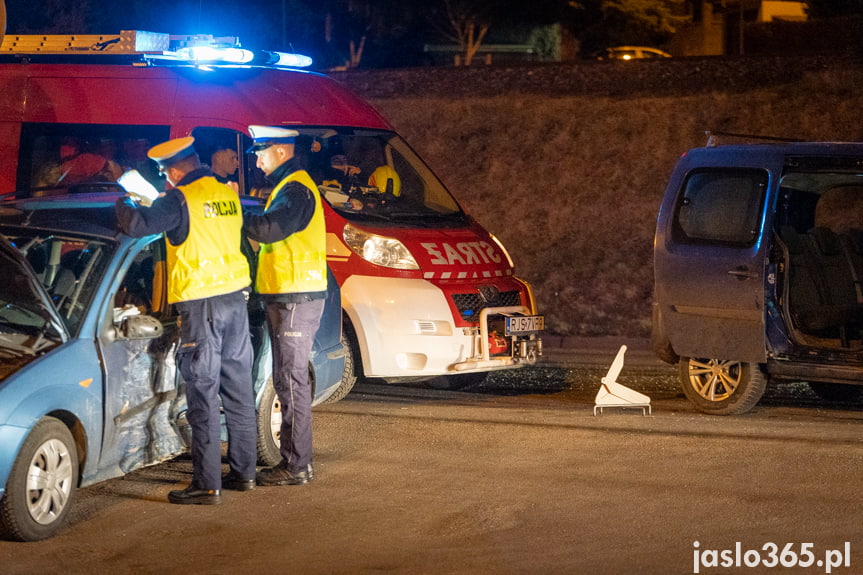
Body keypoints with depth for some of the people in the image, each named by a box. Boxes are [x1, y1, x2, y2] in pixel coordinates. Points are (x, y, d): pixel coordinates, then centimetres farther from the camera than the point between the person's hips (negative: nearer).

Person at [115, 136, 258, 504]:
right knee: (238, 391, 14)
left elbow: (137, 225, -22)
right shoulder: (227, 196, 9)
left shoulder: (182, 199, -13)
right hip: (236, 298, 7)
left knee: (203, 396, -5)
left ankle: (207, 485, -5)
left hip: (202, 307, -7)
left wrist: (124, 204, 1)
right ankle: (244, 472, 22)